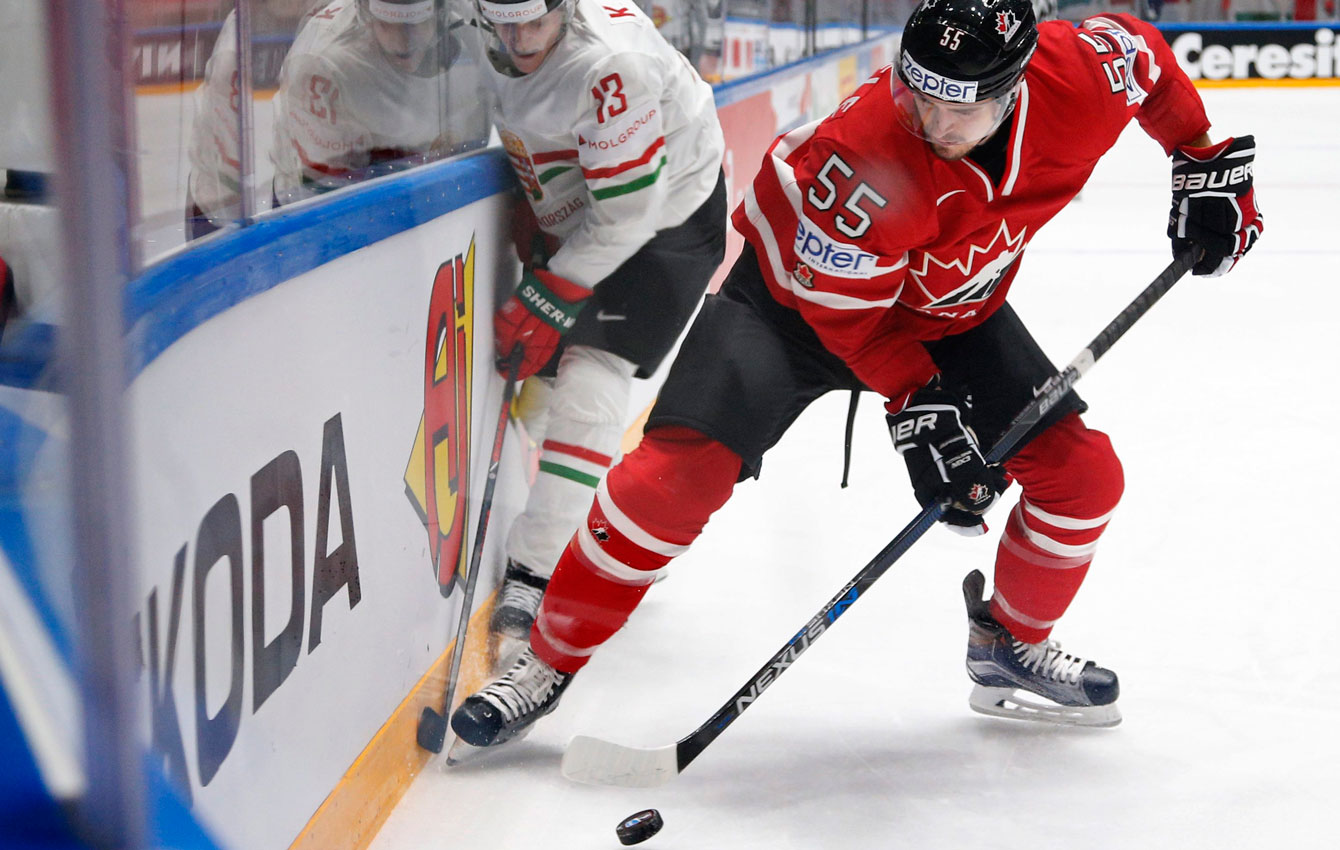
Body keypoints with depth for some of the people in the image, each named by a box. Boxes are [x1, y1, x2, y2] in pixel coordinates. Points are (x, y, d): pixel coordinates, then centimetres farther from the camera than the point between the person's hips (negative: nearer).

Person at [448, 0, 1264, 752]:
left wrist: (1207, 159, 1)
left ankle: (1012, 648, 24)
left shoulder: (1075, 80, -25)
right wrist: (919, 402, -26)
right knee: (681, 470, -21)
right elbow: (846, 306, -25)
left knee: (1082, 474, -2)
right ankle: (549, 663, -4)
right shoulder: (862, 155, -38)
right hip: (802, 294, -5)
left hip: (952, 309, 5)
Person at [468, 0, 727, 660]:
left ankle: (533, 579, -13)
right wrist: (530, 211, 7)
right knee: (539, 369, 11)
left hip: (666, 225, -9)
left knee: (588, 388, -16)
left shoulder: (609, 65, -34)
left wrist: (550, 301, -25)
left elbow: (625, 212, -30)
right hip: (573, 217, 9)